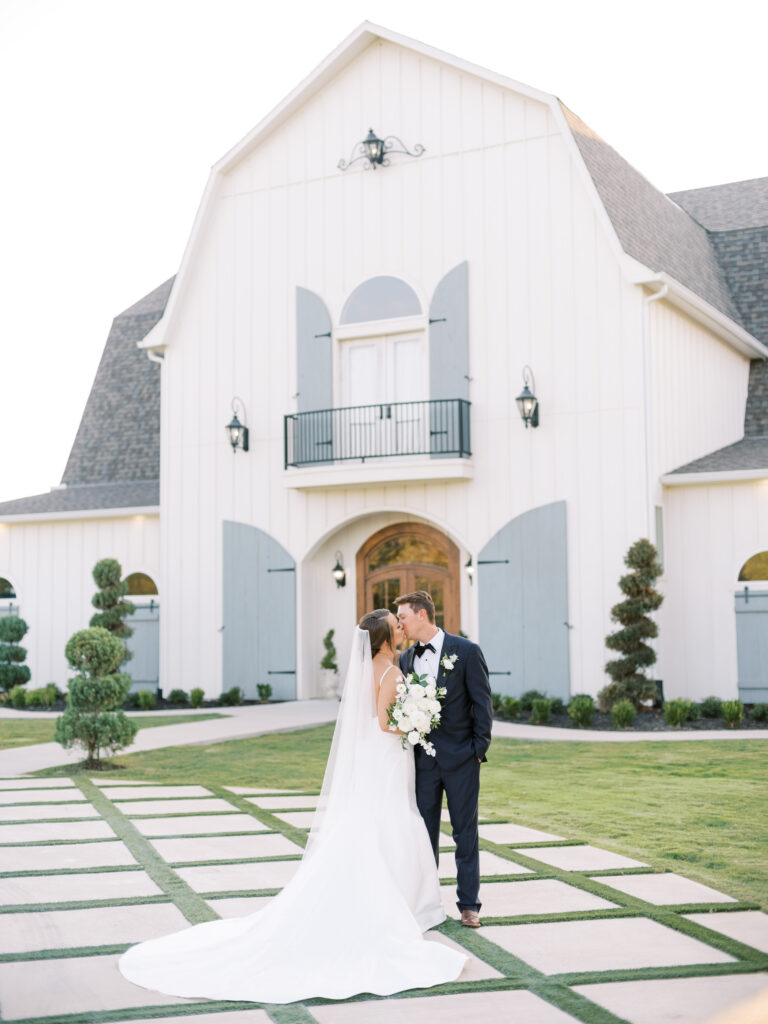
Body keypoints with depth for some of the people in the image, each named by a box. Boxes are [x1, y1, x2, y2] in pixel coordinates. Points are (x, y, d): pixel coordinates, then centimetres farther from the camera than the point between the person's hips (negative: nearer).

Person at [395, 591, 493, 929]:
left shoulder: (466, 651, -6)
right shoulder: (405, 659, 7)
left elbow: (483, 703, -6)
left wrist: (479, 749, -10)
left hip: (460, 758, -4)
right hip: (423, 759, 4)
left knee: (465, 831, 4)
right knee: (423, 832, 8)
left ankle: (469, 904, 11)